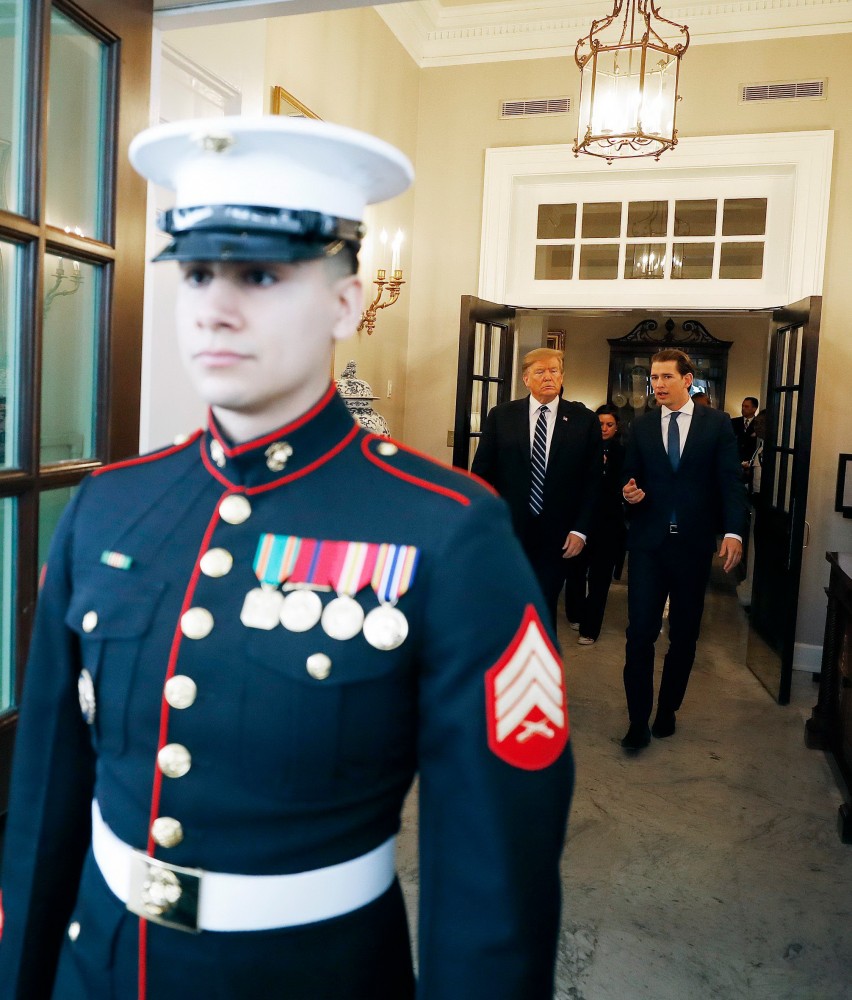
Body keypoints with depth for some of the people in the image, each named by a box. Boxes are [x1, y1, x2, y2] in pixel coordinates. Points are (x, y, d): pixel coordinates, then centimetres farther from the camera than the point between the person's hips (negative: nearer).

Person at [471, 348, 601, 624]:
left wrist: (580, 529, -3)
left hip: (556, 536, 0)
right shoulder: (500, 416, 3)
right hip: (506, 530, 0)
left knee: (544, 610, 9)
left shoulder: (584, 420, 2)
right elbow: (481, 472, 4)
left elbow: (593, 480, 3)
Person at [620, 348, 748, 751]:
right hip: (648, 542, 1)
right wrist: (630, 492, -10)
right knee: (640, 632, -6)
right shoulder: (641, 427, 8)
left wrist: (733, 531, -14)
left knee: (684, 635, 10)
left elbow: (730, 481, -2)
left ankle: (667, 710, 28)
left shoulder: (717, 424, 2)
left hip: (694, 543, 0)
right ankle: (638, 721, 4)